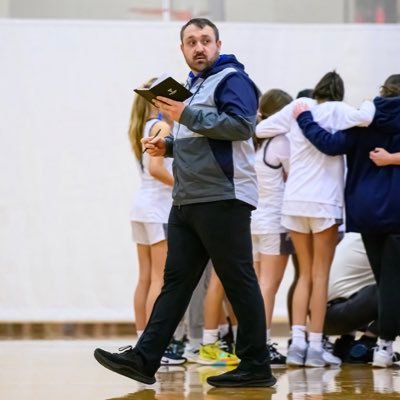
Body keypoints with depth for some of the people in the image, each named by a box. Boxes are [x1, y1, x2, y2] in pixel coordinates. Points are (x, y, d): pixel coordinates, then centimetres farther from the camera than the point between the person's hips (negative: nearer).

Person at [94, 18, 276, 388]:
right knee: (175, 281, 6)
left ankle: (256, 367, 0)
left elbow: (242, 124, -21)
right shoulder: (193, 85, 22)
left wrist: (187, 115, -20)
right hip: (187, 201, 9)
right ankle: (145, 359, 4)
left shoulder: (232, 78, -6)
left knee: (239, 281, -5)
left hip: (222, 198, -9)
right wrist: (167, 146, 12)